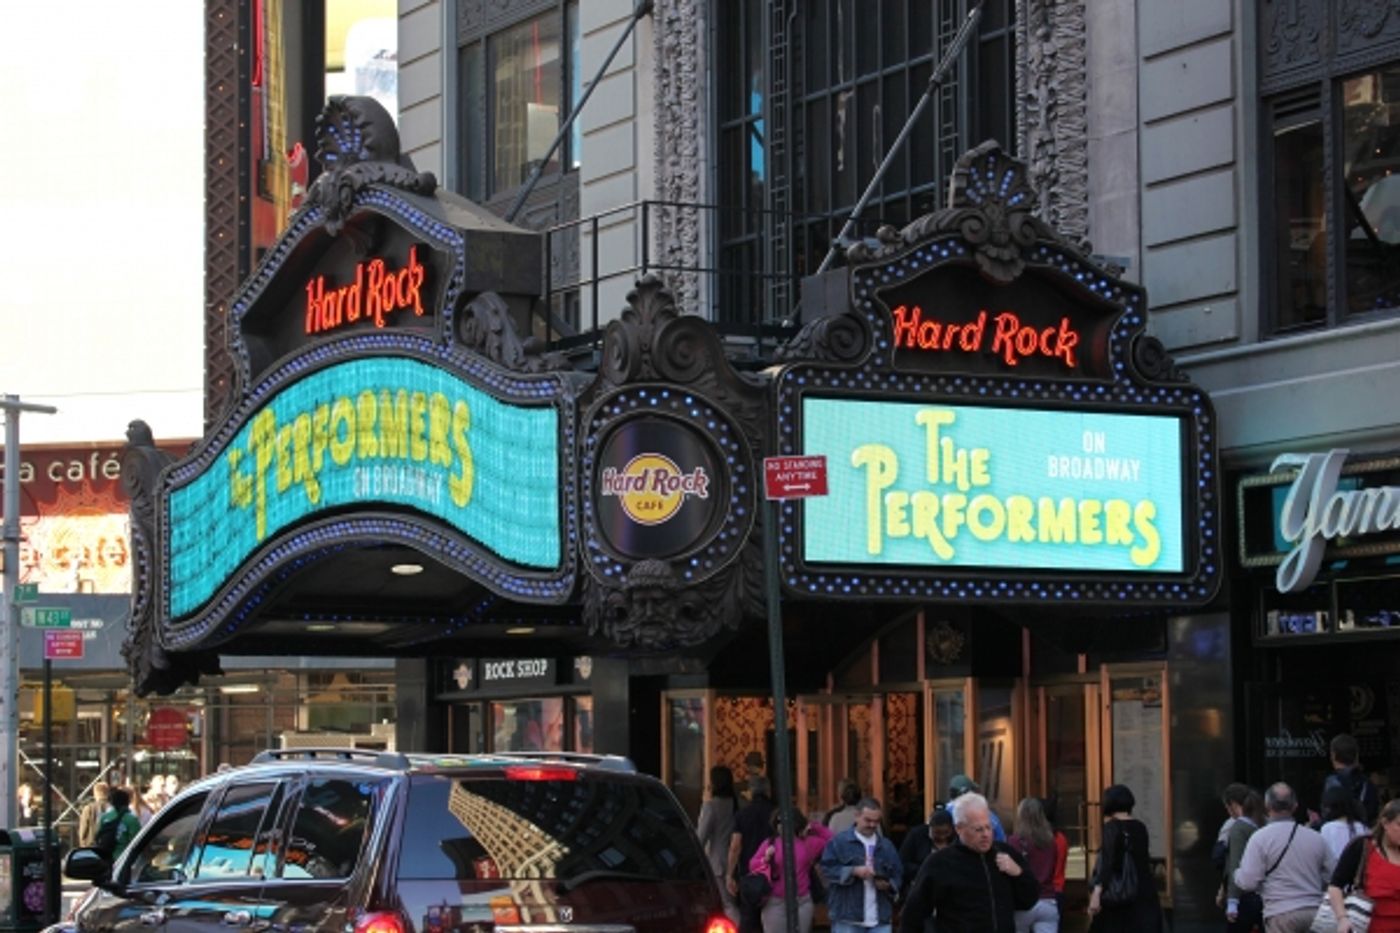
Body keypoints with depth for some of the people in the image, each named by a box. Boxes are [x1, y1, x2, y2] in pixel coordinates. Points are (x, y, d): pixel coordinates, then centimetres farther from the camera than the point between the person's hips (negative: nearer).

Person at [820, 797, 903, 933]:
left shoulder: (886, 846, 14)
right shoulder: (839, 841, 1)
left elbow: (898, 875, 15)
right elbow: (827, 868, -6)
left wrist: (888, 885, -7)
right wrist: (854, 871, -18)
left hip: (880, 918, 3)